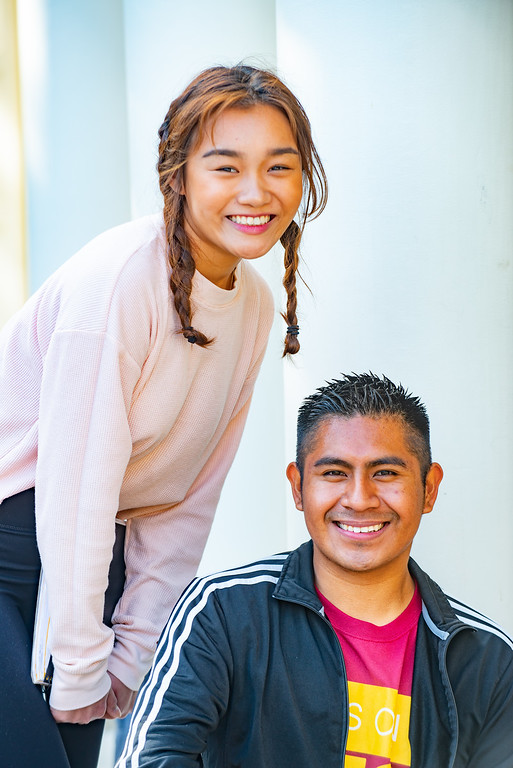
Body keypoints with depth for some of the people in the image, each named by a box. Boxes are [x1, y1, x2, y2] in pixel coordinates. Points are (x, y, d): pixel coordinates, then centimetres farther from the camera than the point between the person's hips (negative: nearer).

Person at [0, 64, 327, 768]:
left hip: (101, 548, 7)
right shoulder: (121, 274, -21)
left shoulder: (256, 305, 3)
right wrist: (80, 668, -15)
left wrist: (136, 654, 5)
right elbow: (75, 481, -20)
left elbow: (187, 496, 7)